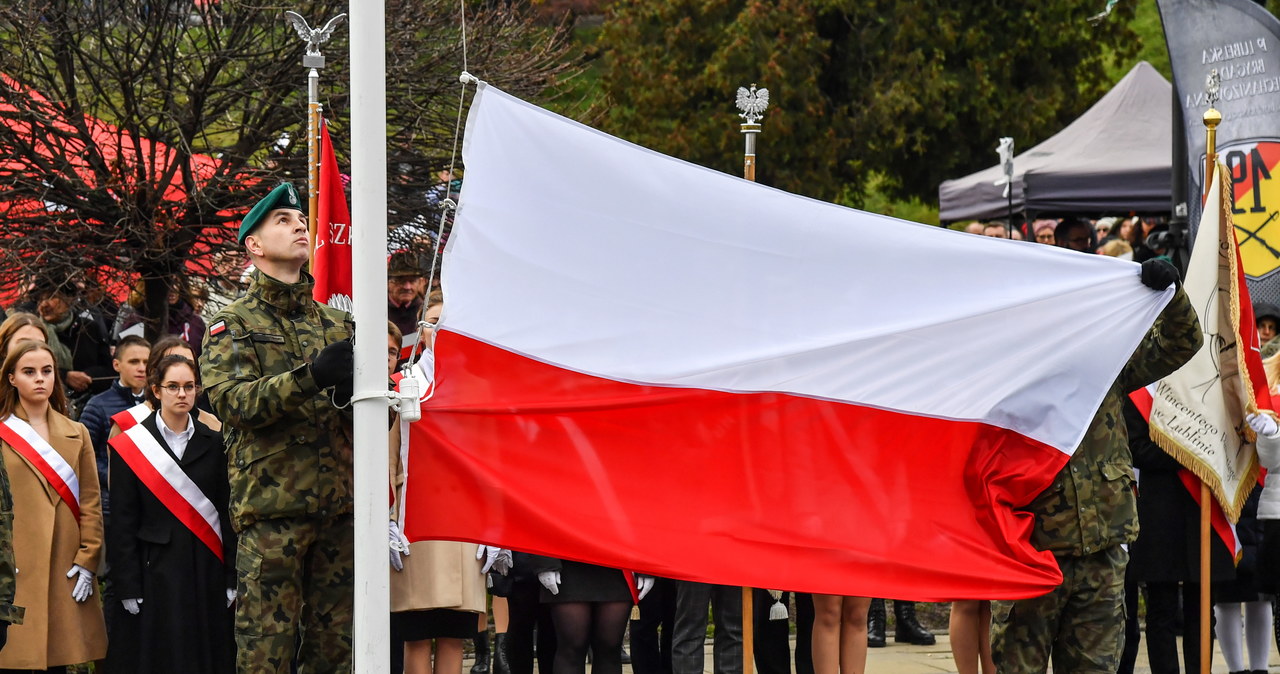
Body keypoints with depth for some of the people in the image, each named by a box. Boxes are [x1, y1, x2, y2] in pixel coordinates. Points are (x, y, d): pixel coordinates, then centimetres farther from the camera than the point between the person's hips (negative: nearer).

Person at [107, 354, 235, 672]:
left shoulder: (214, 443, 9)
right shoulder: (129, 446, 1)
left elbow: (228, 514, 7)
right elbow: (122, 522, 0)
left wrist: (232, 578, 1)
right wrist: (128, 587, -5)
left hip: (208, 569, 2)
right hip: (158, 571, -2)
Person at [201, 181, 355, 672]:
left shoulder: (337, 323, 19)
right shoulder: (234, 325, 6)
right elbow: (231, 401, -11)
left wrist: (353, 388, -12)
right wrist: (310, 377, -23)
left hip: (338, 504, 4)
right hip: (271, 505, -4)